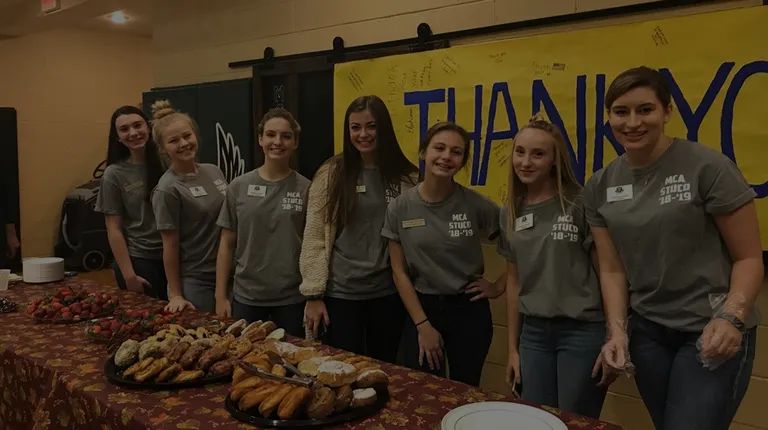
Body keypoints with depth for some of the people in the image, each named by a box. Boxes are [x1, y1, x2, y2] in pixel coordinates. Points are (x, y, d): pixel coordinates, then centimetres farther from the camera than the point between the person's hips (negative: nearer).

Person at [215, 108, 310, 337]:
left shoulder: (306, 189, -3)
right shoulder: (239, 187, 0)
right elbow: (227, 244, 5)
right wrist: (220, 295, 2)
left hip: (292, 299, -1)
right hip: (246, 297, 1)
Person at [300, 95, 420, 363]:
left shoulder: (406, 177, 1)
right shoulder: (331, 174, -3)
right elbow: (314, 237, -3)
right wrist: (313, 294, -6)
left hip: (389, 293, 2)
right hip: (341, 293, -1)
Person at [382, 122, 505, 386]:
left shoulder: (477, 205, -11)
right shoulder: (400, 208, -7)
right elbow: (399, 271, -3)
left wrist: (499, 286, -2)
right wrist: (423, 324, -6)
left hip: (469, 309, 0)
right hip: (422, 307, 1)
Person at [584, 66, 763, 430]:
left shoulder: (708, 167, -13)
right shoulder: (600, 187, 2)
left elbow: (749, 258, -10)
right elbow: (612, 269, 5)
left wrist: (731, 318, -25)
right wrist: (617, 329, -8)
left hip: (710, 332, -5)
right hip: (647, 331, 5)